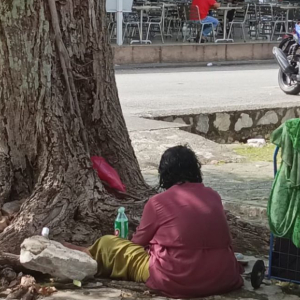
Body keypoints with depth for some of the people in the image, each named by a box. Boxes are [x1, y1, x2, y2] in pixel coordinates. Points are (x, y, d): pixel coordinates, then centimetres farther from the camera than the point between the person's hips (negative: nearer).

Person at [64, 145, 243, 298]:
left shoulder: (158, 202, -7)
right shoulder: (213, 196, 5)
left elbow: (139, 242, 7)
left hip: (176, 281, -5)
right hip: (222, 278, 5)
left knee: (107, 244, 13)